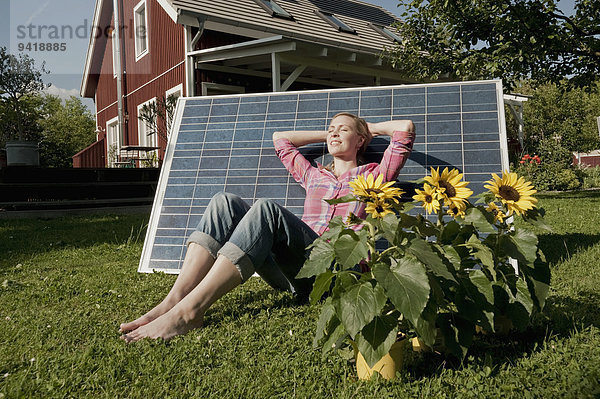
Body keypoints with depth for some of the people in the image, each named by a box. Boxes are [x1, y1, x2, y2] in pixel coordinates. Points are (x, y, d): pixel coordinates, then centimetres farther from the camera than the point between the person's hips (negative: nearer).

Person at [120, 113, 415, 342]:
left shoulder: (371, 175, 21)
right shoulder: (313, 175, 34)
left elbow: (406, 127, 13)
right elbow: (280, 138, 46)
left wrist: (368, 128, 29)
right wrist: (327, 135, 47)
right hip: (292, 270, 5)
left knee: (266, 209, -32)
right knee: (224, 202, -15)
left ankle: (188, 311, -39)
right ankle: (174, 299, -30)